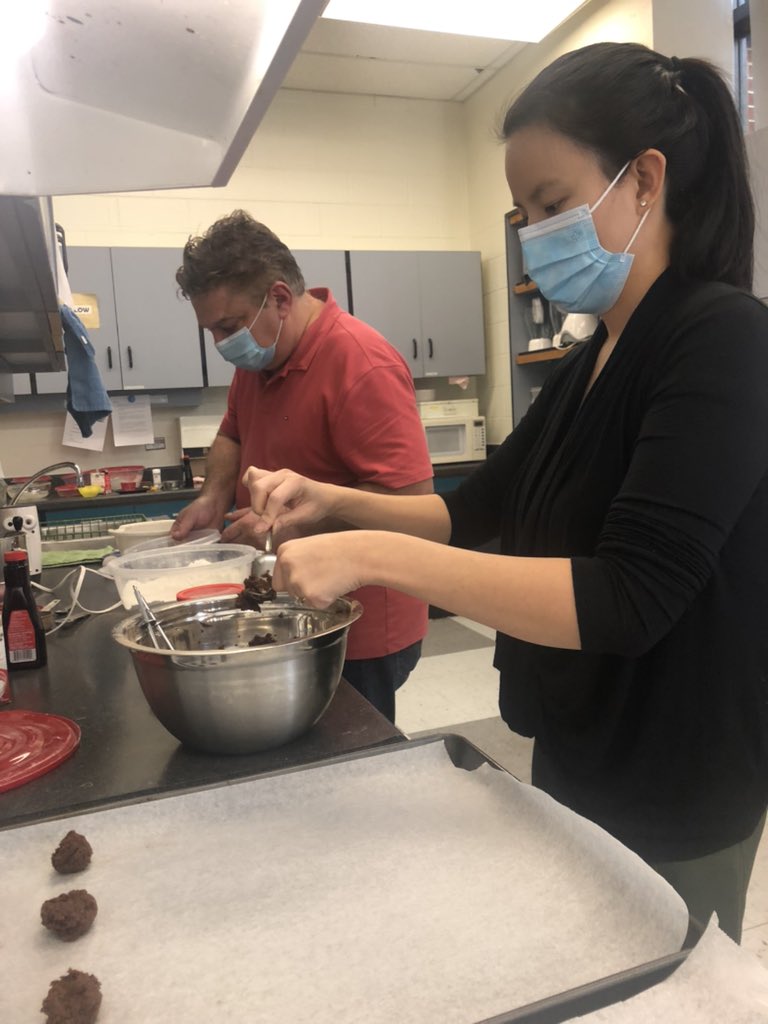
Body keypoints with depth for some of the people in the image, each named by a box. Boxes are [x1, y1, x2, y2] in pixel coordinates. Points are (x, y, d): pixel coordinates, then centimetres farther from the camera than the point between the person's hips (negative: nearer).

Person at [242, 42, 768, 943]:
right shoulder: (588, 364, 5)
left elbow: (627, 599, -29)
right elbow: (478, 510, 11)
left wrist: (374, 556, -30)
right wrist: (333, 501, -3)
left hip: (675, 800, -8)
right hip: (575, 762, 8)